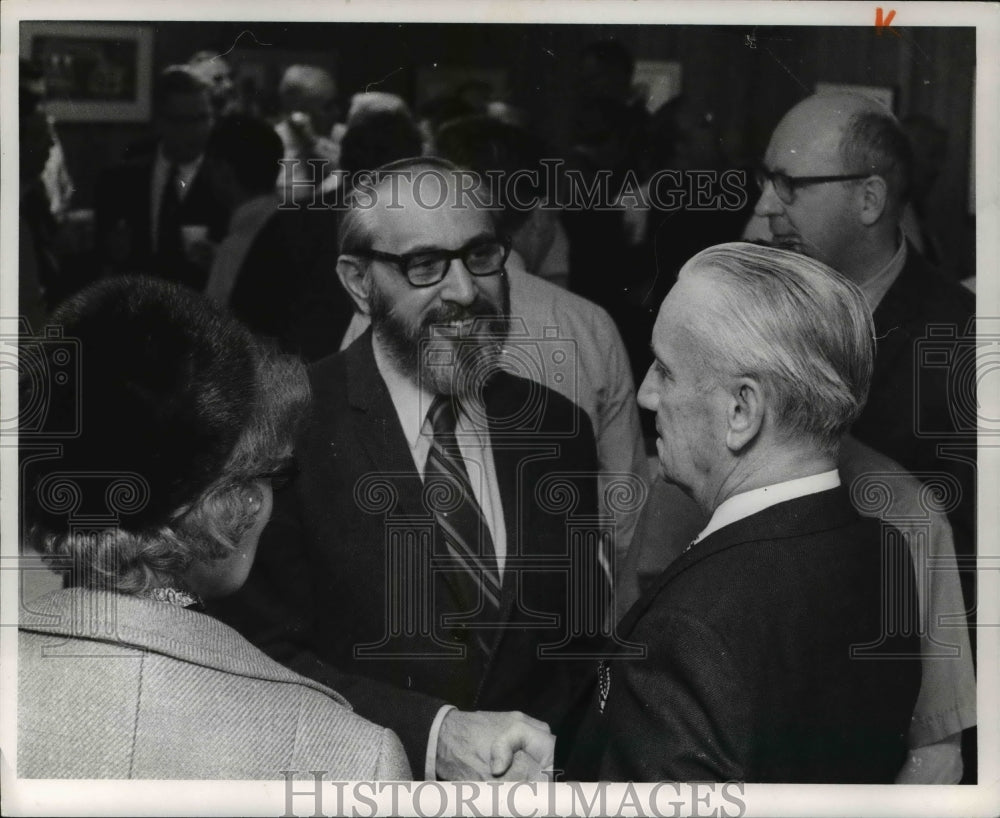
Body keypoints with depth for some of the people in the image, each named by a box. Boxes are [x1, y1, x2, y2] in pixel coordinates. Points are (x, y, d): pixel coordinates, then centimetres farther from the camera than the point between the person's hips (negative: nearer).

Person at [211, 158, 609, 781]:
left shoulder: (556, 430, 5)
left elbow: (583, 637, 10)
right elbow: (268, 656, -11)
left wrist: (542, 750, -7)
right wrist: (433, 735, -22)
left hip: (534, 789, 4)